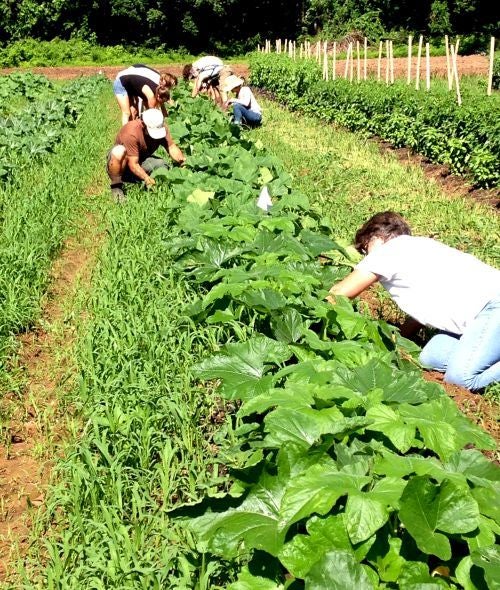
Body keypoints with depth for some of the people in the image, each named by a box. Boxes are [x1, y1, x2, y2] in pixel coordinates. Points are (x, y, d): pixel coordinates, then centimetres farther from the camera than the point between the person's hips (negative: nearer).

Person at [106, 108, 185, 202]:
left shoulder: (161, 128, -18)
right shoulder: (131, 132, -35)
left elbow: (171, 147, -22)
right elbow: (133, 164, -36)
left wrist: (182, 160, -42)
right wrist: (147, 178, -49)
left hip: (142, 159, 6)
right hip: (124, 160, -6)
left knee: (162, 165, -24)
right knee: (119, 151, -40)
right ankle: (116, 186, -21)